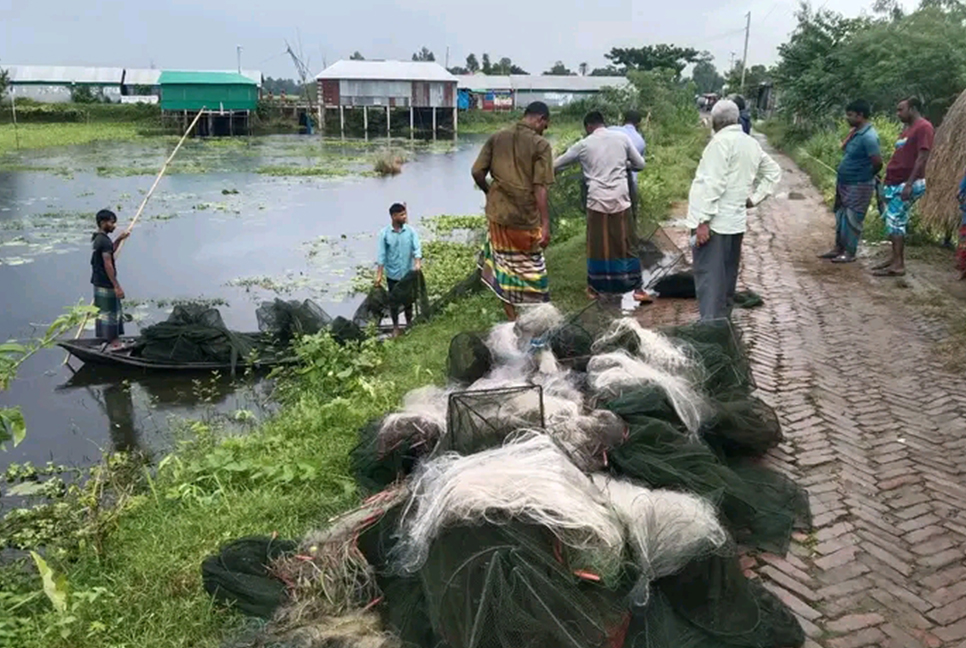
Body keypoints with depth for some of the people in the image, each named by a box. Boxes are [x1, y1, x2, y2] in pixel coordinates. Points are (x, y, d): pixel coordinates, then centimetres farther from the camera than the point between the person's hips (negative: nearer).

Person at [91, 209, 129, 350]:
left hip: (99, 282, 10)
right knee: (111, 311, -2)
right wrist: (117, 286, -23)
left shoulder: (97, 238, 10)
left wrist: (119, 240, 15)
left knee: (103, 311, 16)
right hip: (106, 284, -10)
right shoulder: (104, 240, -19)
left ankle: (106, 338, 26)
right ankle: (113, 343, 4)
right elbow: (108, 265, -24)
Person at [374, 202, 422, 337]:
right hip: (392, 274, -1)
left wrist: (417, 263, -32)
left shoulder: (411, 231, -7)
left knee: (408, 299, 14)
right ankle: (395, 326, 29)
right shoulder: (384, 233, -11)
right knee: (393, 301, 11)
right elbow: (381, 255, -10)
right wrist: (379, 275, -13)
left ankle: (409, 323, 33)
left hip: (408, 273, 1)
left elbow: (417, 248, -13)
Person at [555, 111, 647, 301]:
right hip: (620, 200, 1)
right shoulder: (622, 138, 3)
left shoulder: (584, 144, 2)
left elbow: (557, 164, 13)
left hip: (597, 201, -1)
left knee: (596, 247, 11)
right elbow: (640, 164, 11)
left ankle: (594, 287, 19)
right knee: (627, 245, 8)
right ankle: (637, 288, 9)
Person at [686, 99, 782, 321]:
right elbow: (773, 171, 23)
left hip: (714, 222, -8)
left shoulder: (721, 141, -12)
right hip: (735, 221, 8)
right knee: (726, 278, 17)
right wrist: (754, 198, 15)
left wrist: (703, 220, -20)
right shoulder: (752, 143, 14)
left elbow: (713, 183, -19)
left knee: (709, 278, -9)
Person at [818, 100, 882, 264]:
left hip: (858, 186, -9)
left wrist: (867, 176, -7)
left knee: (852, 218, -2)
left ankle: (850, 252, 8)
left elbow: (877, 162, -23)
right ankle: (839, 248, 26)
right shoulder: (854, 132, 7)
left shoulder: (868, 136, -22)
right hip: (844, 183, 9)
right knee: (841, 216, 15)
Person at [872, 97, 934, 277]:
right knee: (896, 221, 9)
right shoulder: (907, 128, 20)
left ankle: (898, 264, -11)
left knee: (894, 220, -13)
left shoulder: (923, 127, -10)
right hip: (895, 182, 9)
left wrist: (909, 184, -24)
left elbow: (922, 157, -18)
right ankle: (896, 258, 14)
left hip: (908, 184, -9)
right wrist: (888, 181, 18)